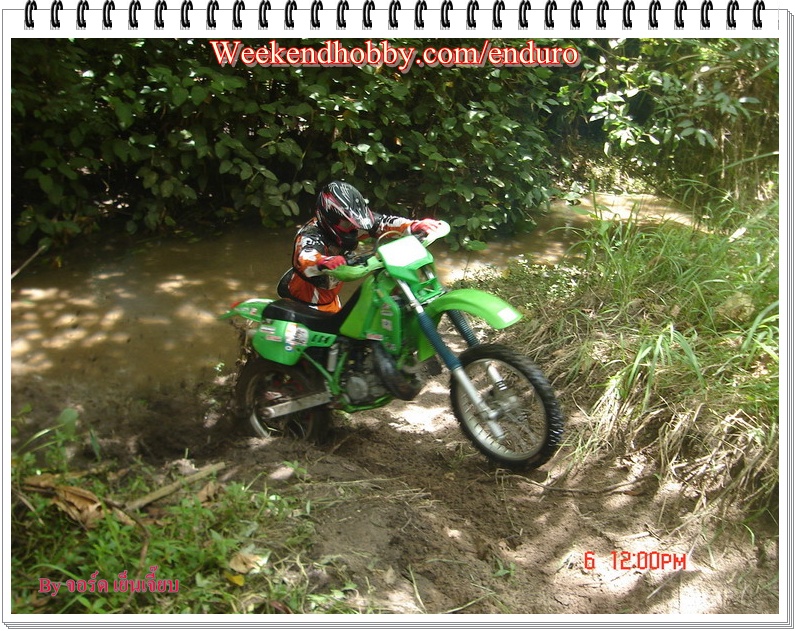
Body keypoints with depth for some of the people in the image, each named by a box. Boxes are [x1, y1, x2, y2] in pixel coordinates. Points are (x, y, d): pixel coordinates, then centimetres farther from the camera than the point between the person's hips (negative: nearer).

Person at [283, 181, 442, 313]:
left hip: (330, 297, 8)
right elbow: (306, 256, -54)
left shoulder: (350, 225, -14)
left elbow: (383, 223, -19)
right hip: (306, 300, -7)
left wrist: (416, 226, -37)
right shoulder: (311, 234, -33)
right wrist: (324, 261, -78)